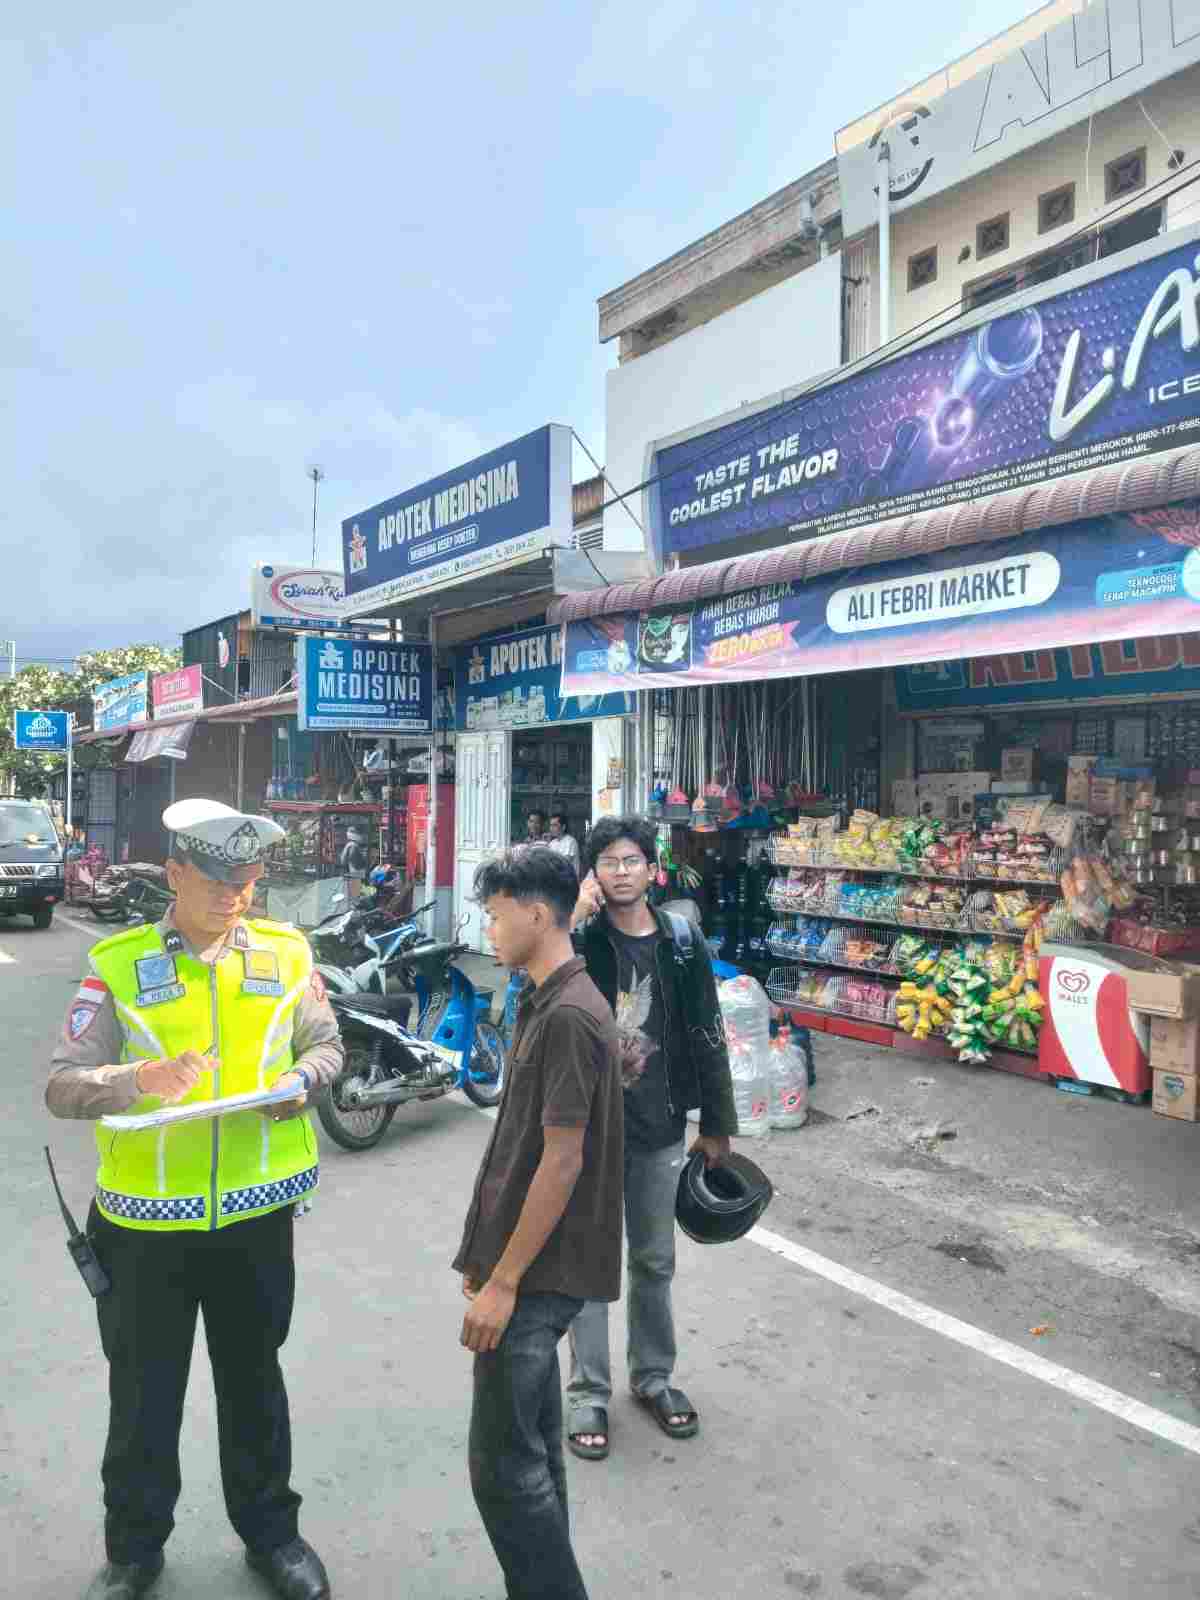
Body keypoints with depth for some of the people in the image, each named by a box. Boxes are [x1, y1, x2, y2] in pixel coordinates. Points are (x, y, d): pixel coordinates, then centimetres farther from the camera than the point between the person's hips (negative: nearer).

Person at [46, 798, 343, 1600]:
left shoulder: (285, 953, -2)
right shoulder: (117, 965, -7)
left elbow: (327, 1043, 9)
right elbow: (61, 1086, -9)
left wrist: (300, 1078, -13)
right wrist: (138, 1080, -27)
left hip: (256, 1212, 1)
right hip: (146, 1220, -1)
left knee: (254, 1381, 19)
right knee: (143, 1392, 17)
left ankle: (270, 1529, 41)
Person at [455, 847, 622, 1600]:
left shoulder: (570, 1015, -21)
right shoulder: (545, 1003, 9)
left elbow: (563, 1162, -22)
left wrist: (504, 1281, -17)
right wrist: (487, 1256, 19)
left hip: (538, 1275, -9)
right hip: (528, 1265, 9)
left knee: (504, 1466, 0)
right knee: (533, 1450, 19)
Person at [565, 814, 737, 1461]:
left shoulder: (683, 943, -1)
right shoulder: (580, 939, -7)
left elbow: (707, 1038, 4)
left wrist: (716, 1126, 7)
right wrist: (575, 920, -27)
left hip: (659, 1128, 2)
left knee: (655, 1261, 17)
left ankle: (653, 1376, 37)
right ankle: (588, 1392, 26)